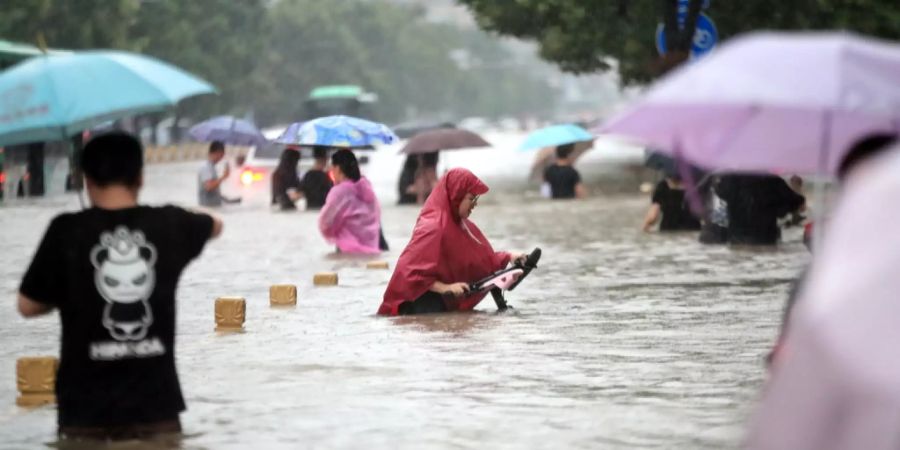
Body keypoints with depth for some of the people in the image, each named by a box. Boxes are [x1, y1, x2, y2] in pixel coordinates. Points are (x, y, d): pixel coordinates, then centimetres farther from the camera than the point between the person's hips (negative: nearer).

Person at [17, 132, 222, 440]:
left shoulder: (67, 231, -9)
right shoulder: (168, 225, 0)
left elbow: (28, 305, 0)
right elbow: (215, 226, 24)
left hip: (87, 408, -2)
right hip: (156, 404, 2)